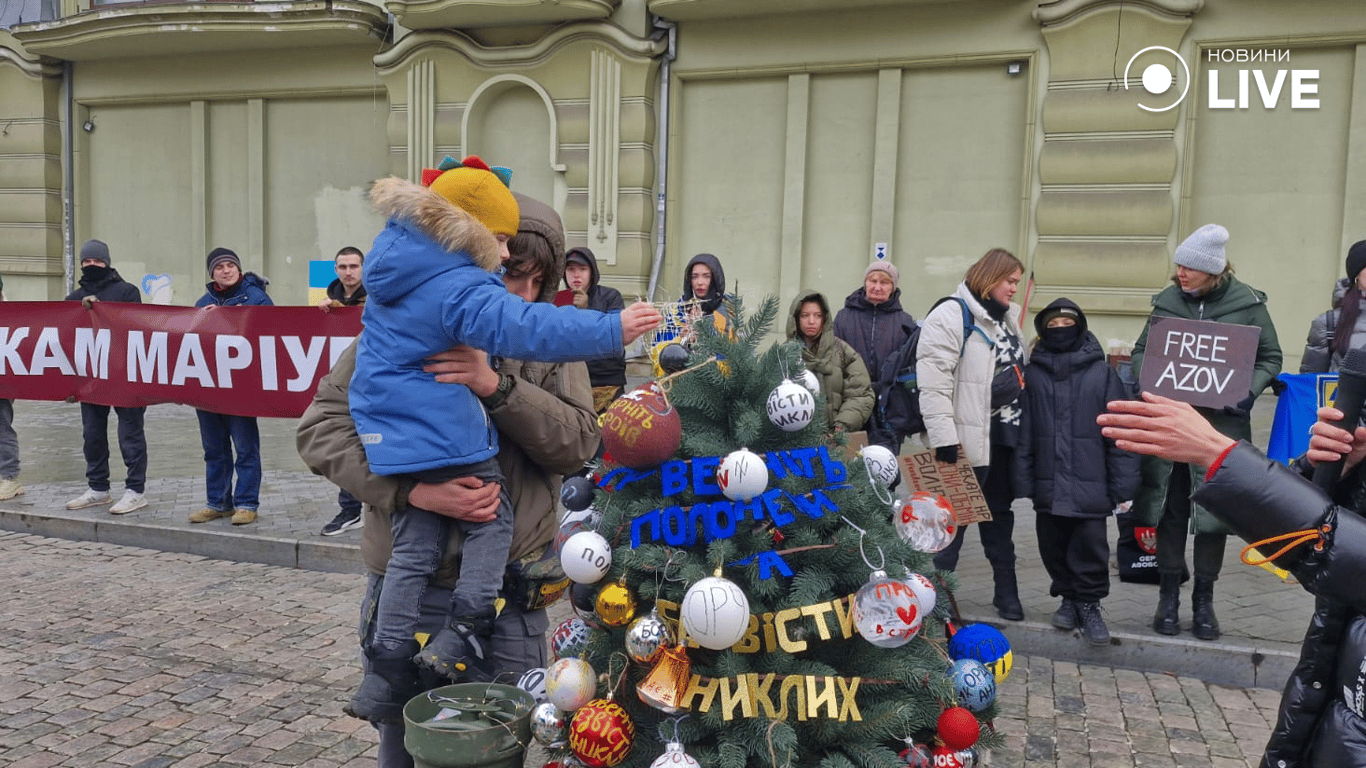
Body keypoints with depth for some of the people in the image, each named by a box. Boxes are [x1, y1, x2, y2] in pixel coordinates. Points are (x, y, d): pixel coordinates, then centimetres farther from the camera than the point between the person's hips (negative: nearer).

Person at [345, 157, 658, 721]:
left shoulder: (398, 259, 10)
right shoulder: (460, 289, -19)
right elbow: (529, 329, -30)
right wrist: (611, 330, -27)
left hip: (390, 435, 9)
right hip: (444, 435, -9)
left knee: (412, 547, 13)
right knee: (492, 523, 10)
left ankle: (384, 680, 15)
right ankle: (461, 638, 1)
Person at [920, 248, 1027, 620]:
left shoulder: (1006, 319, 17)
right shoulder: (952, 315, -12)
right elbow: (933, 380, -20)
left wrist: (1022, 427, 22)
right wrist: (944, 438, -24)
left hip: (1003, 437, 9)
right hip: (967, 440, -8)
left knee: (999, 516, 16)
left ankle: (1007, 593, 26)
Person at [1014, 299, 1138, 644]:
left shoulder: (1101, 373, 0)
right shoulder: (1033, 374, 6)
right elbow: (1023, 432, 5)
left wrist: (1122, 484, -6)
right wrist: (1023, 480, -1)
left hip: (1090, 486, -2)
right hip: (1048, 485, 3)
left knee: (1091, 548, 1)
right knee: (1054, 547, 11)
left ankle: (1089, 604, 18)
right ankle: (1068, 598, 30)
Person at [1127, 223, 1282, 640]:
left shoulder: (1247, 303, -3)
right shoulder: (1167, 301, 2)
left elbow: (1270, 358, 5)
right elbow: (1140, 352, 12)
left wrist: (1248, 393, -12)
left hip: (1221, 424, -1)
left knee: (1214, 513, 5)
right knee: (1170, 510, 7)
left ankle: (1204, 601, 20)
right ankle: (1168, 597, 20)